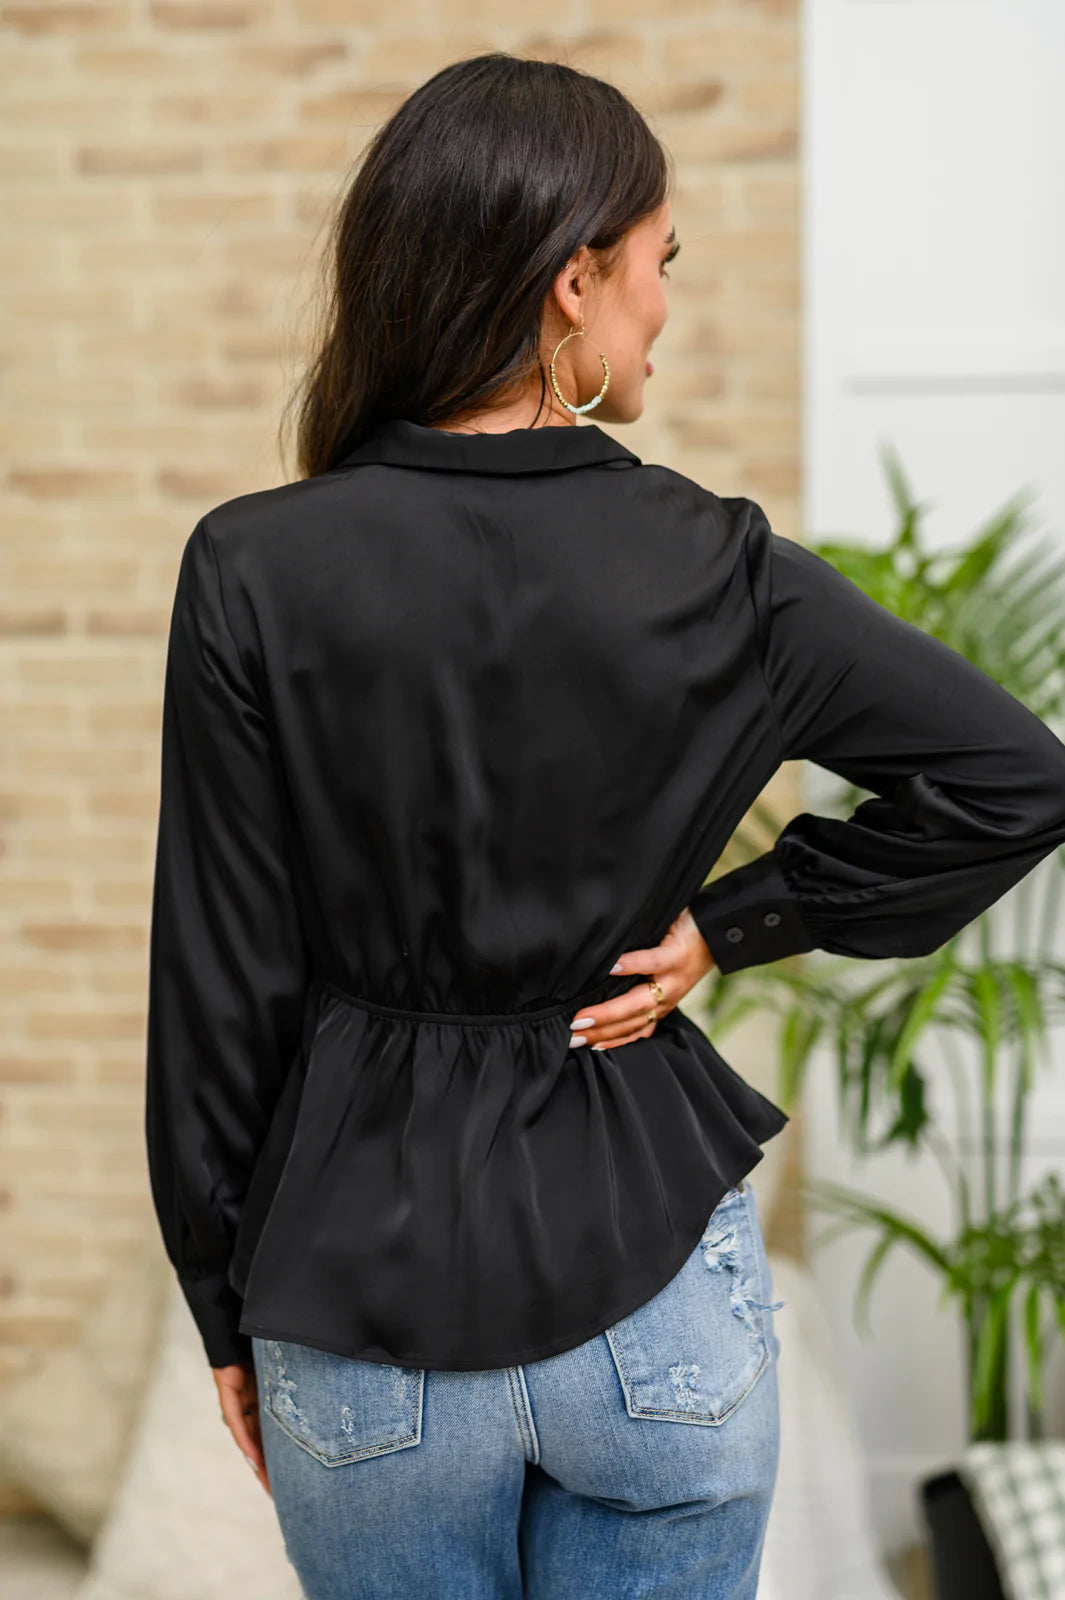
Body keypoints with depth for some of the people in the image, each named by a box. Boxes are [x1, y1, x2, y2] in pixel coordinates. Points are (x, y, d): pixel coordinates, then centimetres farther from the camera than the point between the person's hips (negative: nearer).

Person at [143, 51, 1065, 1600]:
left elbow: (222, 980, -7)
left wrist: (226, 1305, 5)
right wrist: (731, 922, 0)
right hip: (651, 1283, 0)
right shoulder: (712, 568, -9)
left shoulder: (255, 572, -10)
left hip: (366, 1297, 0)